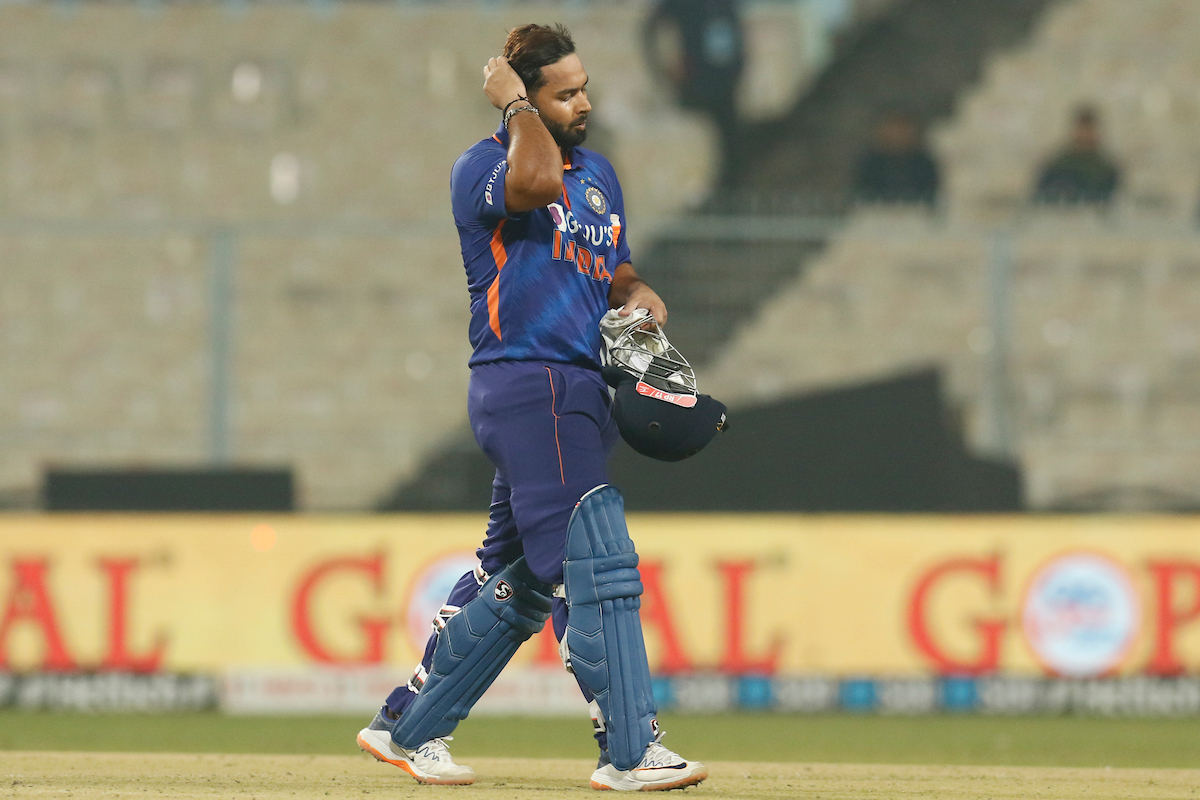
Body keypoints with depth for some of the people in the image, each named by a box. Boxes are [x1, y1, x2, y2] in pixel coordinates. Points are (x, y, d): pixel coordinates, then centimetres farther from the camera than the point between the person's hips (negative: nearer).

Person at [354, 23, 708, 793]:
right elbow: (536, 181, -29)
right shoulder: (482, 168, -7)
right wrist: (514, 105, -14)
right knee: (597, 564, -15)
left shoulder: (599, 173, 19)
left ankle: (407, 727, 23)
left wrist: (637, 295, 3)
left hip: (579, 394, 9)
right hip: (526, 383, -9)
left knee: (517, 579, 13)